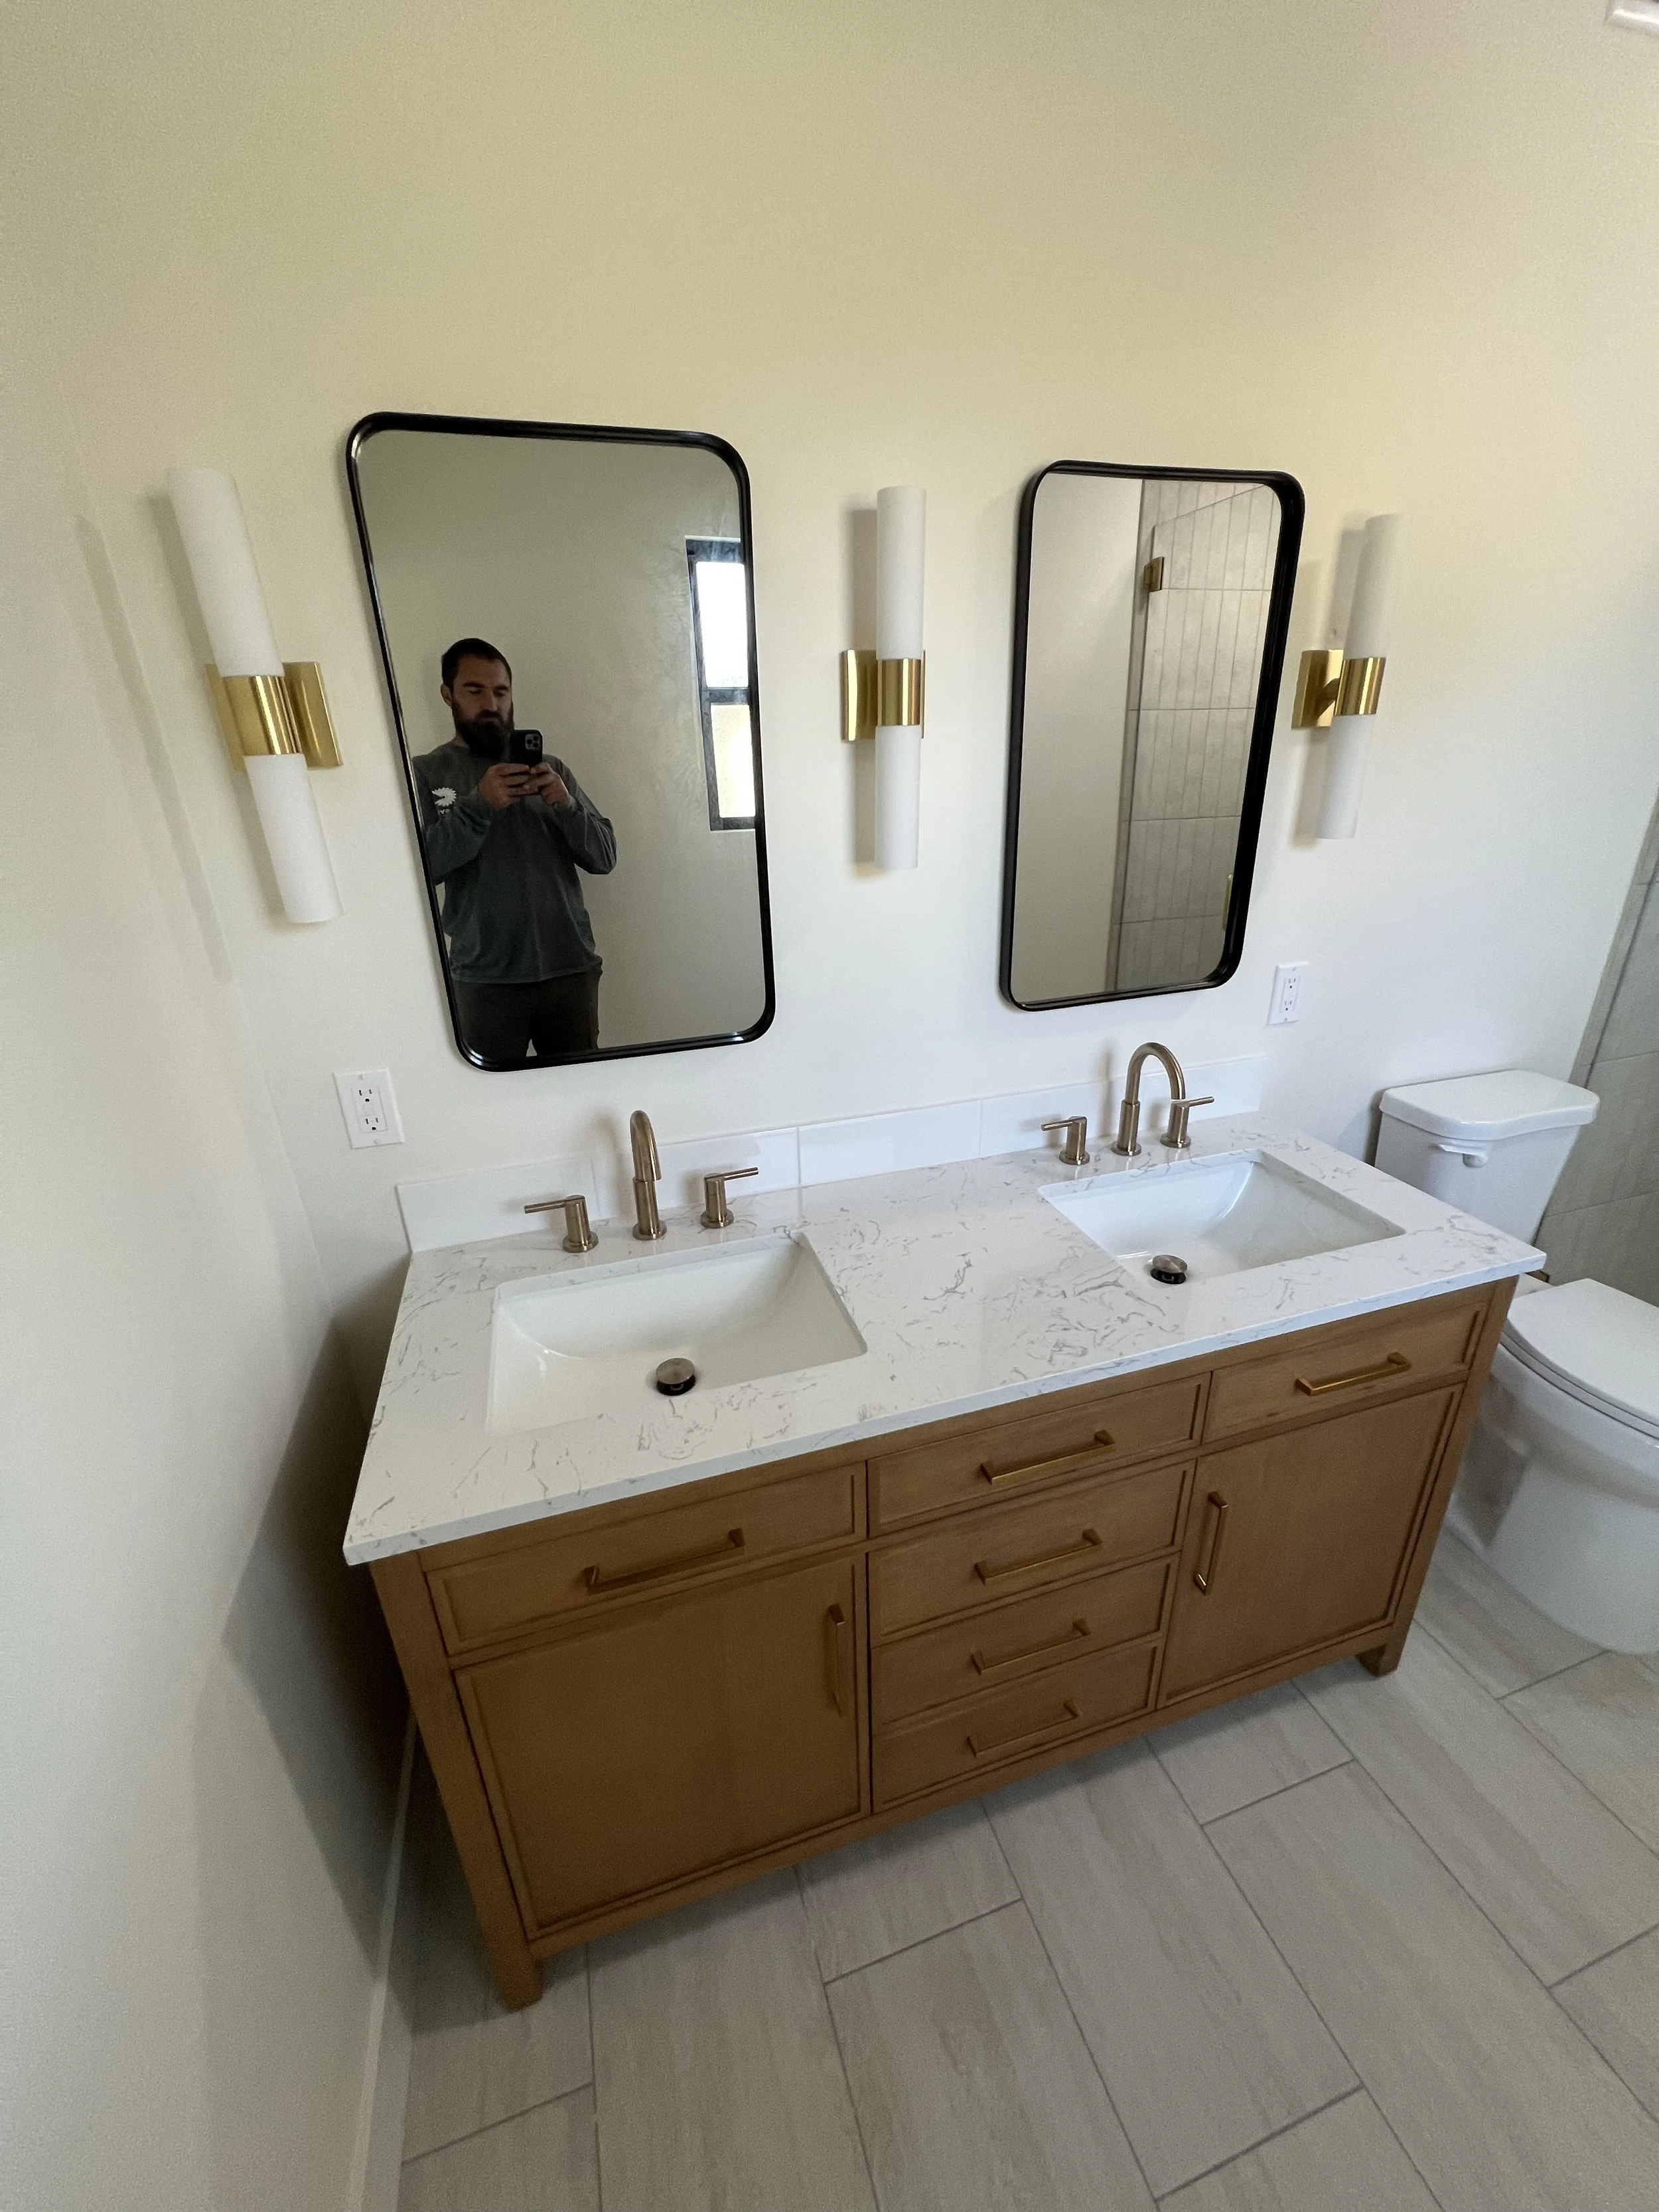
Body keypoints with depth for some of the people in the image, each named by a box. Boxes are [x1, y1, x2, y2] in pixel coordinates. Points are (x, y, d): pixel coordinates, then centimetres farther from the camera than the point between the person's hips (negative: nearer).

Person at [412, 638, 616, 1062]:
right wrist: (479, 804, -20)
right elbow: (421, 866, -8)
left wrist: (566, 804, -13)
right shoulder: (425, 773, 6)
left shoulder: (550, 769, 12)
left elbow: (605, 857, 4)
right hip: (485, 978, -2)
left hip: (571, 969, 2)